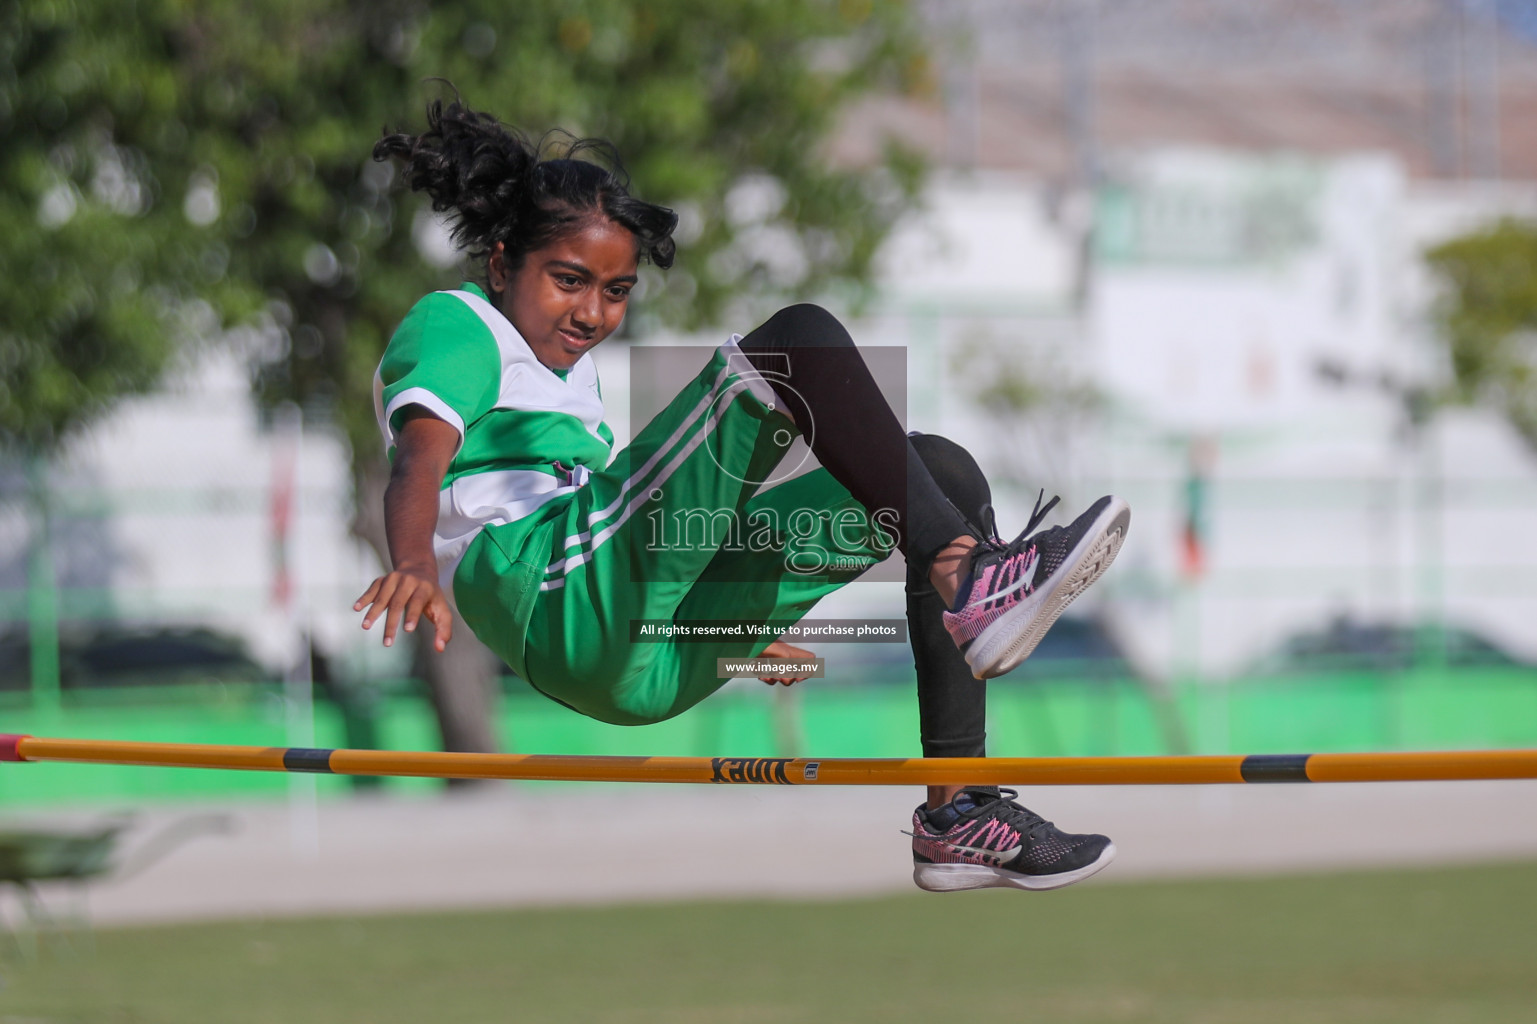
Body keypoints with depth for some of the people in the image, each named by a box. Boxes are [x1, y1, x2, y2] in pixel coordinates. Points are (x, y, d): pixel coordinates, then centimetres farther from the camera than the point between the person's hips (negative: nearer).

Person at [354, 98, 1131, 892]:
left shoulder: (571, 378, 35)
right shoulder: (454, 326, 6)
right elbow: (419, 463, -14)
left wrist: (742, 631, 35)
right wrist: (415, 567, -34)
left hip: (656, 654, 9)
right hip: (548, 597, -9)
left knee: (945, 472, 7)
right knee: (802, 338, -18)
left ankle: (959, 814, -2)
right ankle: (969, 582, -28)